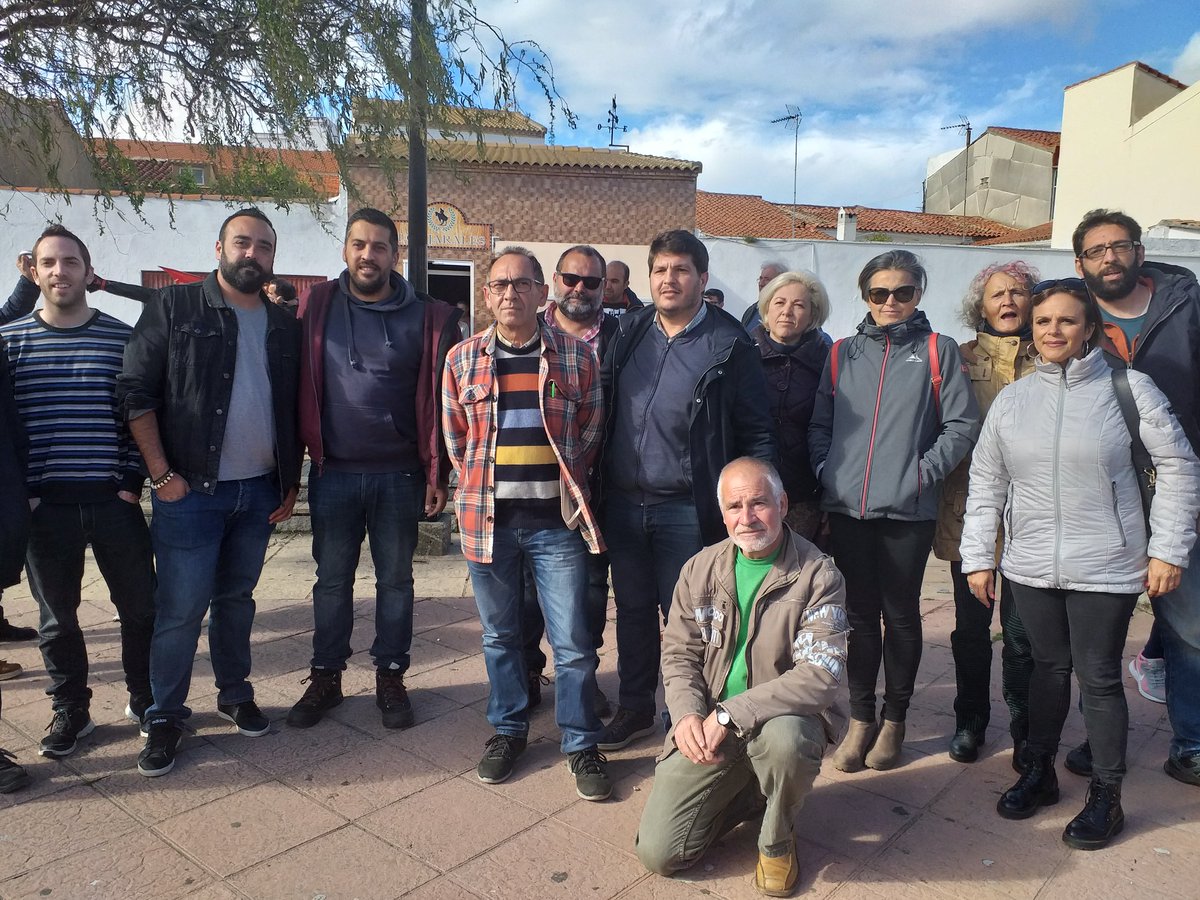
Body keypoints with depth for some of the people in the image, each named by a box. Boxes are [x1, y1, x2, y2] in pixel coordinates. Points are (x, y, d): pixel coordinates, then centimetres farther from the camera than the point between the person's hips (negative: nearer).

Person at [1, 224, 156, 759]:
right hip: (44, 506, 1)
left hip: (113, 500, 0)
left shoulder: (123, 339, 2)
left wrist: (132, 482, -4)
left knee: (140, 607, 7)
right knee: (57, 615, 12)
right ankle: (70, 712, 29)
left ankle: (145, 700, 27)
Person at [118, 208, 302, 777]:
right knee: (181, 609, 0)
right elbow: (137, 392, -8)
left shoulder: (283, 326, 10)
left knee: (236, 598, 16)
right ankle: (165, 718, 15)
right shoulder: (175, 307, -3)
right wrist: (161, 474, -13)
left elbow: (292, 412, 14)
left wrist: (291, 484, 10)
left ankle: (235, 695, 31)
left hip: (260, 491, 4)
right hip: (190, 491, -4)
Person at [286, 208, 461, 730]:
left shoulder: (427, 317, -1)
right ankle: (325, 677, 28)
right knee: (332, 580, 12)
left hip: (400, 474, -1)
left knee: (395, 580, 11)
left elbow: (438, 402, -1)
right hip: (333, 472, 1)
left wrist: (437, 474, -3)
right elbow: (299, 388, 2)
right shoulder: (316, 307, 2)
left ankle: (391, 677, 26)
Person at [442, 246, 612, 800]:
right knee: (499, 635, 15)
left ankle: (581, 744, 19)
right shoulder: (462, 359, 5)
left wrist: (564, 486, 4)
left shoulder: (575, 355, 1)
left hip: (556, 519, -1)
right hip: (488, 518, 2)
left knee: (572, 641, 2)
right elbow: (454, 437, 12)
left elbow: (591, 431, 7)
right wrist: (486, 486, 9)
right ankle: (507, 730, 33)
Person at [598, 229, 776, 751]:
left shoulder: (729, 346, -7)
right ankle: (634, 708, 35)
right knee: (632, 610, 17)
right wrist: (597, 481, 7)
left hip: (686, 510, -4)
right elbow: (603, 405, 13)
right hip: (622, 502, 5)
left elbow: (757, 435, -5)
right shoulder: (630, 331, 6)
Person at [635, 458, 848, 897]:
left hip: (785, 716, -2)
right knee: (658, 853, -8)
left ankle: (776, 841, -4)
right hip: (707, 727, 3)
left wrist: (730, 714, -25)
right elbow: (678, 652, 6)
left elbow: (821, 675, -21)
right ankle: (747, 794, 21)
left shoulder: (818, 576, -13)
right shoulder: (699, 569, 0)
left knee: (783, 739, -39)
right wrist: (687, 714, -14)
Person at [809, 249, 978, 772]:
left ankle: (894, 720, 24)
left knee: (901, 615, 9)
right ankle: (861, 718, 22)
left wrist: (923, 473, -10)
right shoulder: (843, 354, 11)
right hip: (847, 508, 2)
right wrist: (826, 472, -2)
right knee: (858, 614, 9)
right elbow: (819, 424, 11)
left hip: (908, 511, -2)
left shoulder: (937, 351, 3)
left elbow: (961, 425, -2)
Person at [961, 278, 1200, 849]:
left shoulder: (1127, 388, -4)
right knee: (1048, 668, 15)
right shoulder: (1011, 399, 5)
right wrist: (978, 557, 5)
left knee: (1099, 677, 4)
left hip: (1106, 567, -3)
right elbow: (986, 484, 8)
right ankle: (1039, 773, 32)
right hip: (1031, 567, 3)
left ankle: (1106, 797, 21)